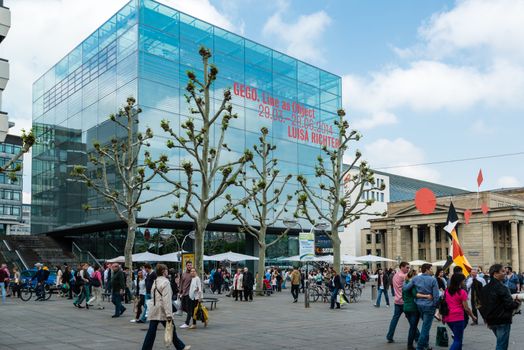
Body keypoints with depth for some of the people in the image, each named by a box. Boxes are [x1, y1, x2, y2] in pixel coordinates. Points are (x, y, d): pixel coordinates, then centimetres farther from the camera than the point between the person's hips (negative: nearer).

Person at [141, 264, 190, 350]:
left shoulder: (155, 282, 13)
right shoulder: (165, 282, -12)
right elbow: (166, 299, -19)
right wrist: (169, 314, -21)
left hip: (154, 310, 7)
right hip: (162, 311, -7)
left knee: (151, 332, 5)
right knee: (171, 330, 7)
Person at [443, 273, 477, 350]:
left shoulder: (447, 291, 8)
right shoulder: (462, 292, -10)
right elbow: (466, 308, -9)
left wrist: (443, 316, 21)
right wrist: (473, 316, 5)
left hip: (448, 317, 6)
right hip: (458, 318, -6)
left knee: (457, 338, 24)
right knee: (458, 340, 0)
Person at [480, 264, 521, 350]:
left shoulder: (484, 288, 7)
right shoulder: (501, 288, -18)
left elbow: (481, 306, 12)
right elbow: (509, 304, -19)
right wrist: (517, 303, 1)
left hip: (491, 321, 8)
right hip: (502, 321, -8)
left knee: (500, 343, 23)